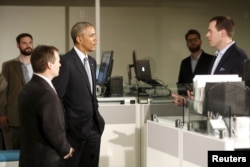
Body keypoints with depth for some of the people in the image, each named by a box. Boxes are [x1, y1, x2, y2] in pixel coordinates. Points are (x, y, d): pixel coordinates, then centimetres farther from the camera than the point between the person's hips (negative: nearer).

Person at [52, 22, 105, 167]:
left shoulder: (92, 61, 12)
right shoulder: (66, 62, -15)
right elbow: (56, 97, -15)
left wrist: (96, 116, 14)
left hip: (93, 127, 8)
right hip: (75, 127, -8)